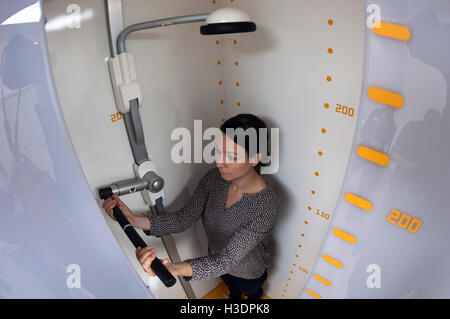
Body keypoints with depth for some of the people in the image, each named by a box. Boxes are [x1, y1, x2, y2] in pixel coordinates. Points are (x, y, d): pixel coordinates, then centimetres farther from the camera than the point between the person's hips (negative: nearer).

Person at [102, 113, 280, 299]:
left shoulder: (267, 207, -42)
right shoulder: (215, 177, -24)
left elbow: (226, 261, -44)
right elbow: (184, 218, -22)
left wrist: (172, 269, -61)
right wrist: (133, 220, -37)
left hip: (248, 272, -4)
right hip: (216, 259, 4)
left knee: (251, 292, 32)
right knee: (230, 285, 37)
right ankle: (234, 297, 72)